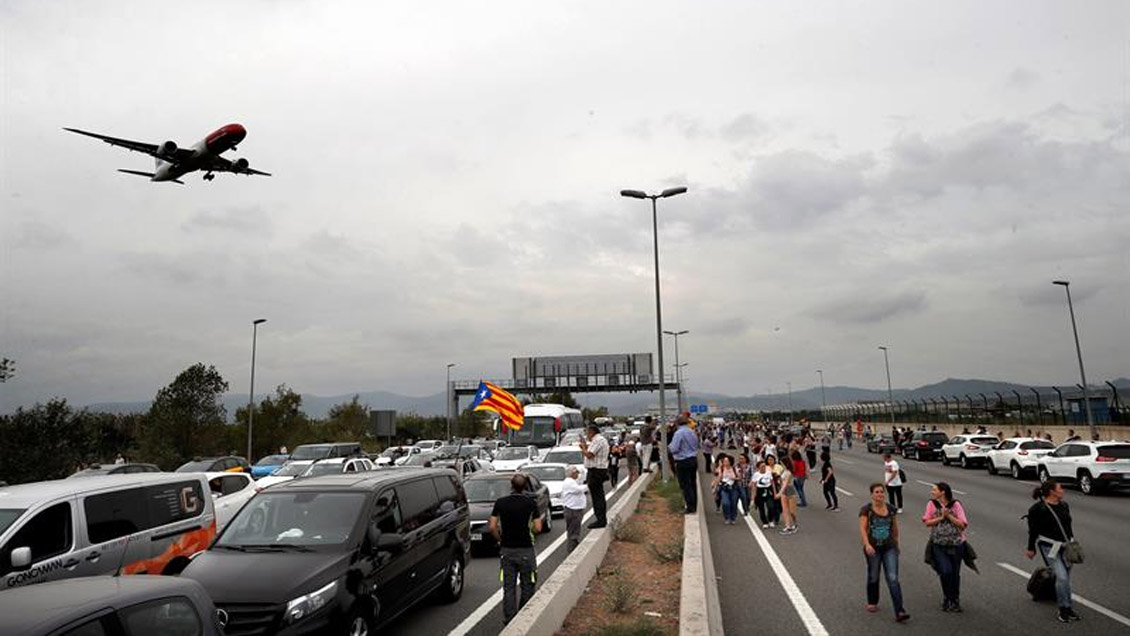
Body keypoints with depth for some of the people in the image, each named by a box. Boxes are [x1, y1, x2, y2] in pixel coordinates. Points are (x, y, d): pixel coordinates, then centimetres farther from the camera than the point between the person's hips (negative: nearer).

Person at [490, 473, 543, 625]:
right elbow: (537, 528, -9)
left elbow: (492, 527, -6)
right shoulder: (531, 503, -9)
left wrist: (500, 539, 10)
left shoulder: (500, 503, -4)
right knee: (527, 586, 13)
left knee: (508, 587, 11)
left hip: (506, 550, 2)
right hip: (526, 550, -2)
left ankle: (509, 618, 14)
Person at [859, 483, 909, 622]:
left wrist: (896, 545, 21)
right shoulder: (866, 509, -8)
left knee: (893, 579, -8)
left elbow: (895, 529, 14)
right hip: (873, 549, -2)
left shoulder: (891, 509, 2)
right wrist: (867, 544, -28)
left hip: (889, 548, 2)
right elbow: (862, 528, -15)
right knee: (873, 577, 14)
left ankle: (899, 612, -9)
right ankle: (872, 603, 35)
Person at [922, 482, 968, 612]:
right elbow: (927, 522, -2)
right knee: (946, 571, -15)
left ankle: (955, 601, 31)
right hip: (939, 544, 0)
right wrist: (941, 517, -14)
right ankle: (947, 598, 8)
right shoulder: (932, 504, -1)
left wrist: (949, 516, -18)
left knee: (955, 573, 11)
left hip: (956, 544, 0)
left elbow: (962, 525, -8)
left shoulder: (956, 505, -5)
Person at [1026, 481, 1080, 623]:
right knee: (1062, 577, -15)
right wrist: (1031, 549, -2)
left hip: (1065, 546, 7)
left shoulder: (1064, 505, 8)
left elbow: (1068, 525, 19)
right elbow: (1033, 530, -7)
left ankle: (1068, 608, 24)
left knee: (1067, 578, 12)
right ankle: (1063, 610, -3)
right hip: (1050, 547, -7)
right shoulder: (1038, 509, -13)